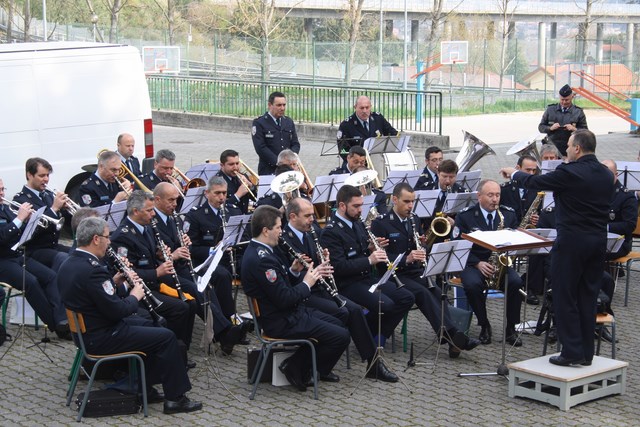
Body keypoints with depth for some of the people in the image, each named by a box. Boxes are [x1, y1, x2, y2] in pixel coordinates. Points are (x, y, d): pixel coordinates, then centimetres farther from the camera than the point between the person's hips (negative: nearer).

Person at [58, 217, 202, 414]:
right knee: (166, 337, -5)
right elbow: (117, 311, -24)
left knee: (148, 325, 25)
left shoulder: (68, 264, 3)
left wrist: (113, 283, 6)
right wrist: (135, 296, -6)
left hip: (85, 330, 10)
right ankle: (175, 398, 5)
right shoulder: (92, 270, -27)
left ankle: (146, 388, 27)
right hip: (101, 338, -10)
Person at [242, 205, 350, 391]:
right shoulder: (262, 259, -27)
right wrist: (307, 283, -11)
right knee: (341, 336, -12)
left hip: (286, 312, 11)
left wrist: (293, 270, 2)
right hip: (281, 322, -11)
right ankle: (296, 368, 3)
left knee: (336, 324, 19)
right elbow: (284, 299, -26)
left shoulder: (257, 250, 6)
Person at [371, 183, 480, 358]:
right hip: (394, 275, -5)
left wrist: (424, 244, -1)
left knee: (437, 291, -25)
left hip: (416, 272, 5)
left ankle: (453, 340, -37)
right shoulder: (380, 224, -4)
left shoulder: (413, 221, 17)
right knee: (422, 292, -31)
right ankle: (453, 336, -39)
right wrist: (406, 258, -25)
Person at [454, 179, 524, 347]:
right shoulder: (464, 216, -1)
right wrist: (478, 263, -18)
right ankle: (484, 326, -12)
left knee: (516, 282, -29)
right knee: (472, 284, -35)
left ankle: (510, 328, -12)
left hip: (501, 263, 2)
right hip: (473, 263, -2)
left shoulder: (509, 214, 7)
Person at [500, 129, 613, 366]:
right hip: (598, 242, 7)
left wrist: (514, 173, 16)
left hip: (571, 242, -7)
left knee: (565, 297, 2)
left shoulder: (570, 172, -15)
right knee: (588, 297, 12)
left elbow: (534, 182, -4)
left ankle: (572, 351, 2)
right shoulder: (606, 175, 6)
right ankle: (586, 352, 16)